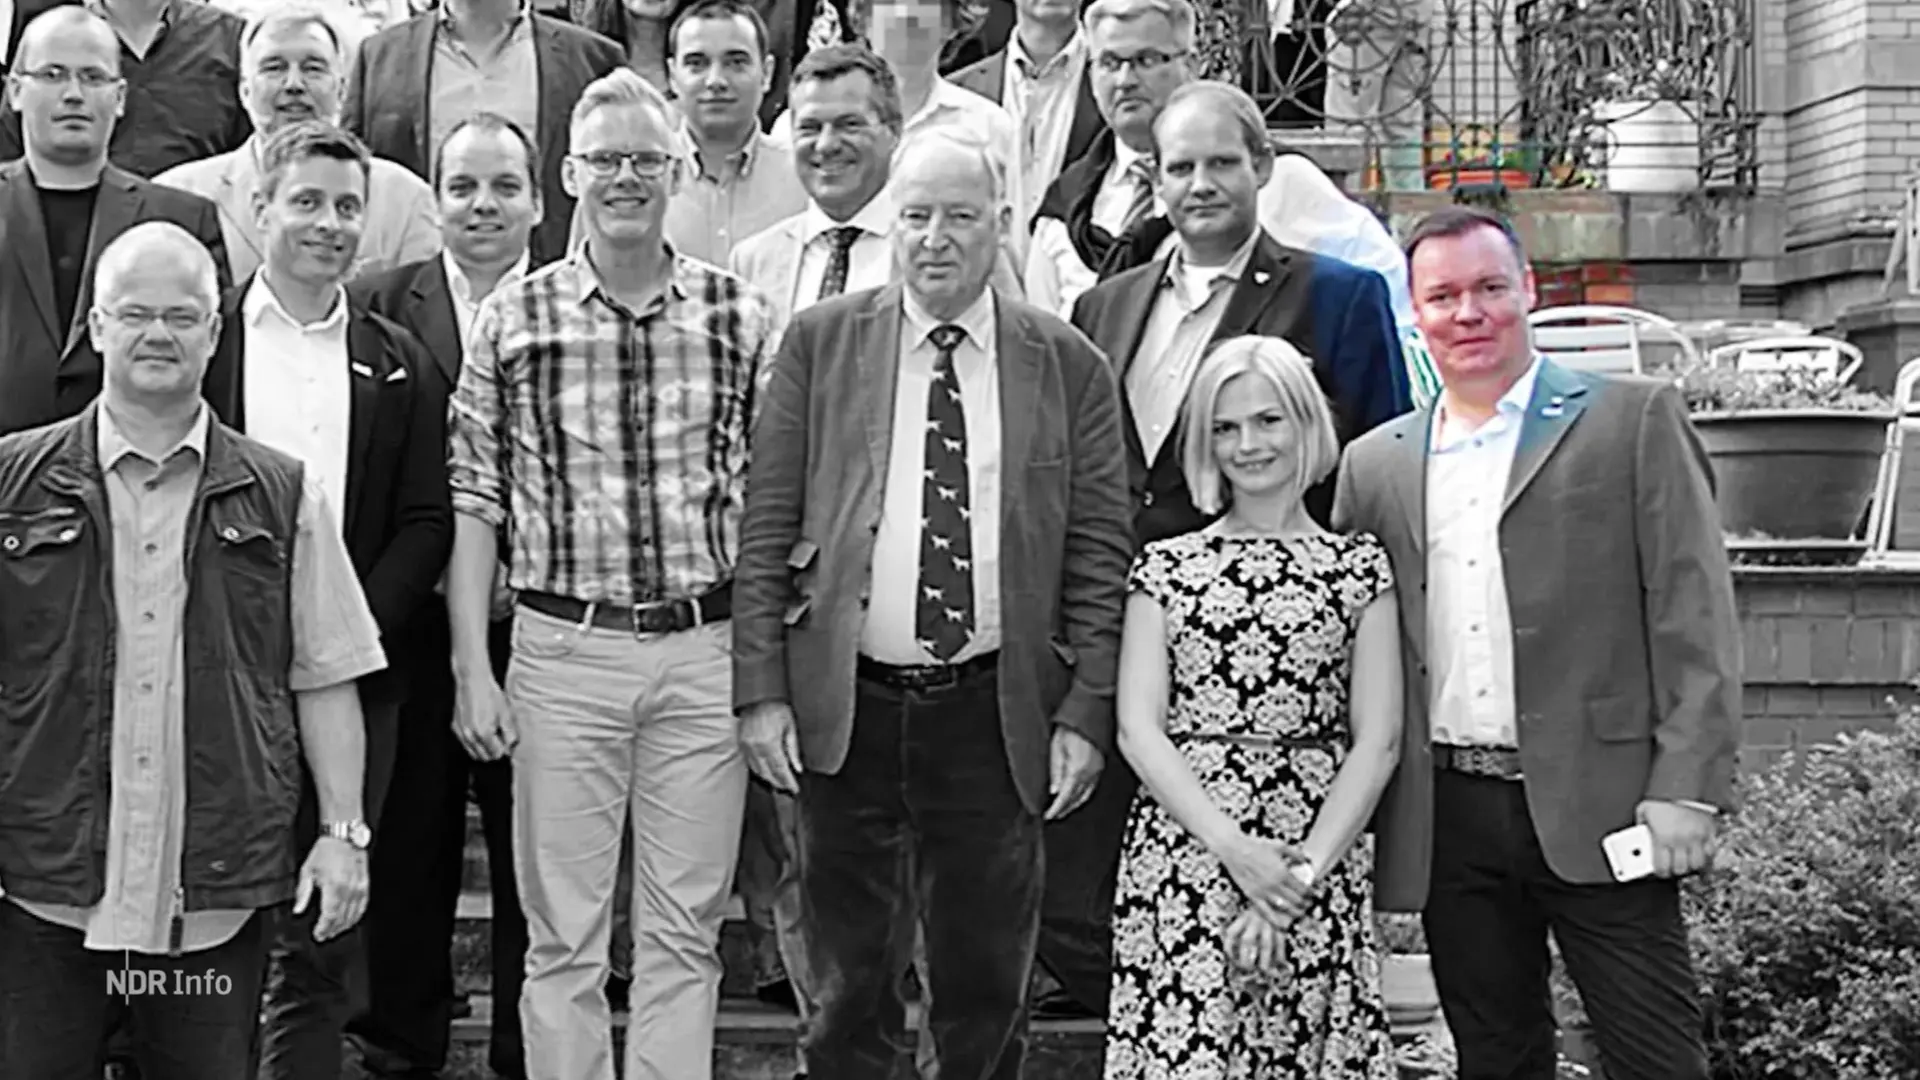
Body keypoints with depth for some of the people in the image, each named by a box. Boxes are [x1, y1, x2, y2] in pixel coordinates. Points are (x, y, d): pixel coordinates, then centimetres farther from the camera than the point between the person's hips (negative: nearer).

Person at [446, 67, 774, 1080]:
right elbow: (473, 499, 2)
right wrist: (470, 667, -3)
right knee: (562, 933, 7)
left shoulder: (741, 315, 4)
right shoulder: (512, 318, 1)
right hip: (563, 647, -1)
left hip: (707, 647, 1)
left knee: (685, 930, 9)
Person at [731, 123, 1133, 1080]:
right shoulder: (820, 343, 3)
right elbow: (765, 529, 2)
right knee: (848, 992, 11)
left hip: (996, 715, 0)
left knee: (987, 994, 10)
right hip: (843, 707, 0)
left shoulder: (1069, 367, 3)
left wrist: (1085, 713, -4)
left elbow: (1099, 557, 3)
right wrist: (761, 690, -4)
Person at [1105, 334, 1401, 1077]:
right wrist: (1237, 852, -12)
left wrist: (1303, 873, -10)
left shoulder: (1360, 567, 7)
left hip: (1320, 861, 0)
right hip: (1183, 849, 0)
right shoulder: (1166, 567, 7)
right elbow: (1138, 730, -1)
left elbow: (1377, 743, 1)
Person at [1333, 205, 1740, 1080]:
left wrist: (1687, 786, -11)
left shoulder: (1635, 420, 2)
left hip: (1595, 805, -3)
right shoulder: (1376, 464, 12)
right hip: (1448, 820, 4)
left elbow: (1694, 613, -3)